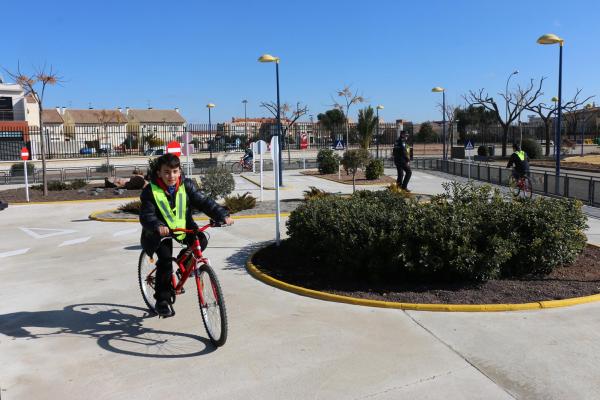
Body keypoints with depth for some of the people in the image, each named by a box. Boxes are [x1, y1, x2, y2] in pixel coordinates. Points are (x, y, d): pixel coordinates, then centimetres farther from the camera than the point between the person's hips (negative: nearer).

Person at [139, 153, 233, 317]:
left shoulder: (186, 185, -6)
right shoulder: (150, 191, -14)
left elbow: (204, 202, -13)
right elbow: (146, 216, -21)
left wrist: (223, 215, -28)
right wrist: (158, 226, -43)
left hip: (184, 228, 3)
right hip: (161, 232, -3)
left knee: (201, 241, -21)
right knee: (165, 259, -23)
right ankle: (162, 302, -9)